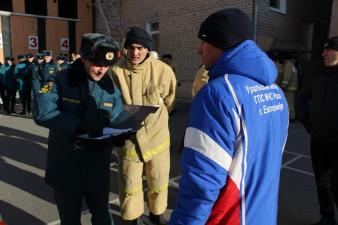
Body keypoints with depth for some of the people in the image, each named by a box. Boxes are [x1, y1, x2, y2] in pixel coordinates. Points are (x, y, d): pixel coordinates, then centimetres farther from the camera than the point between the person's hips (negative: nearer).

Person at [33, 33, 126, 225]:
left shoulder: (111, 87, 0)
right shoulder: (62, 80, -9)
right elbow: (42, 111, -22)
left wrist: (119, 135, -24)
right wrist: (80, 125, -32)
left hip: (97, 168, 2)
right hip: (65, 167, -1)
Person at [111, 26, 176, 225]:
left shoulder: (163, 70, -15)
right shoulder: (116, 72, -16)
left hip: (157, 136, 1)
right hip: (128, 138, -1)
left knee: (159, 182, 19)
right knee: (130, 185, 12)